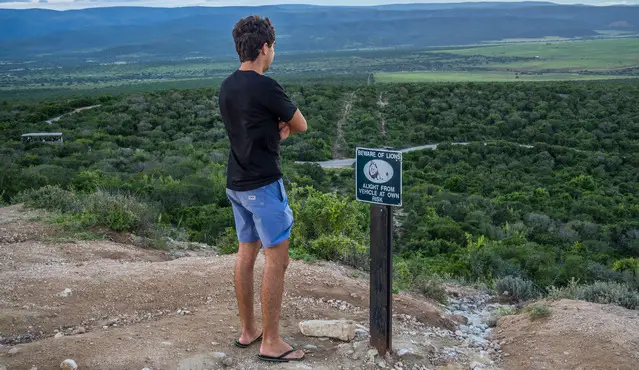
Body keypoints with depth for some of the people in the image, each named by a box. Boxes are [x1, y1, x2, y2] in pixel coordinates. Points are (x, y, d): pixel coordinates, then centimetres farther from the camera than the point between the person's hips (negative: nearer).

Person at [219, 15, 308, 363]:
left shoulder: (227, 87, 7)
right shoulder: (265, 87, -18)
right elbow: (301, 125, -6)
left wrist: (277, 127, -3)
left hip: (237, 183, 9)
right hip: (263, 184, -9)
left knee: (246, 253, 15)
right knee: (276, 259, -1)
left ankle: (248, 330, 25)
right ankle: (271, 342, 5)